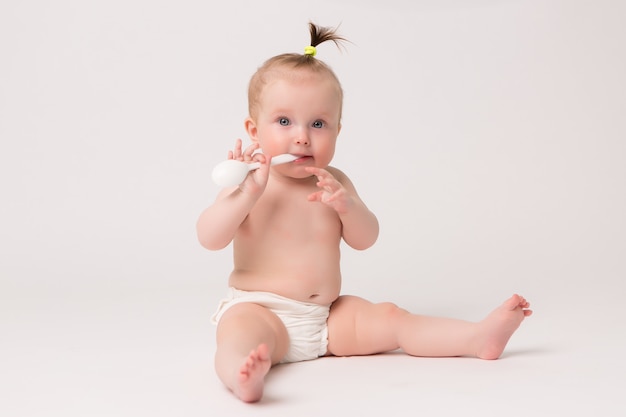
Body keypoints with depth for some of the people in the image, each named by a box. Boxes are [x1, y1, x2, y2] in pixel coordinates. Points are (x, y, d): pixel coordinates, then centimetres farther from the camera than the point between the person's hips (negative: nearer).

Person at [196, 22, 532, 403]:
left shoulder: (334, 182, 7)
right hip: (259, 309, -4)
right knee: (241, 330, -36)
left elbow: (366, 240, 3)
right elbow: (210, 239, -16)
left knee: (389, 319, -7)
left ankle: (478, 337, -8)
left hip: (327, 316, 5)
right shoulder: (250, 184, -5)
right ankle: (242, 374, -64)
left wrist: (346, 205, -17)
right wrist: (248, 193, -29)